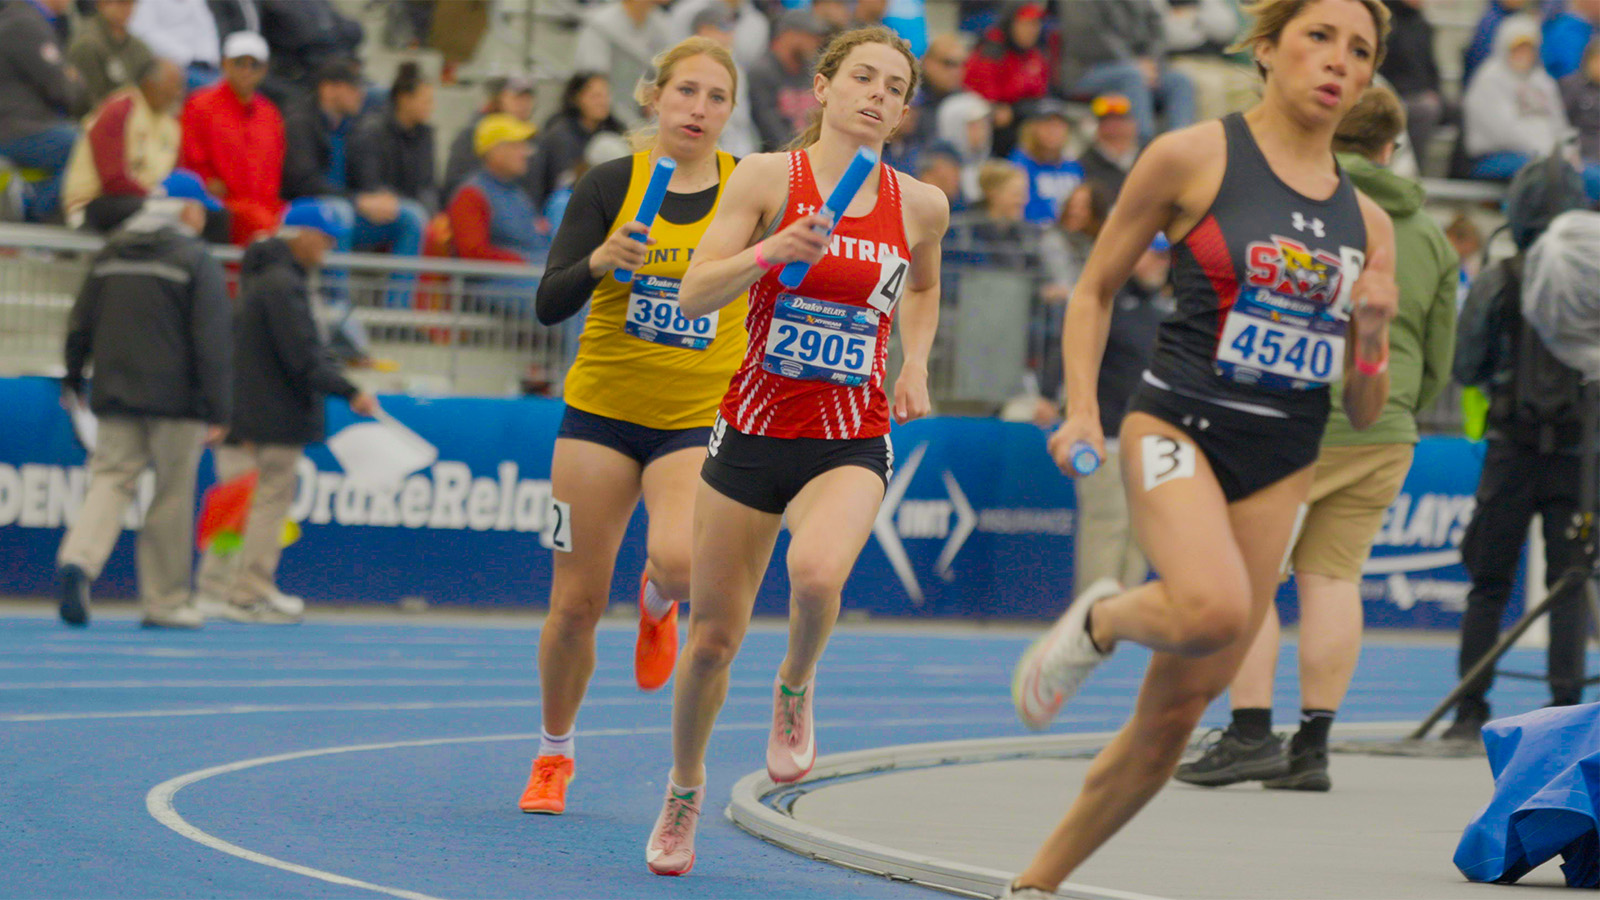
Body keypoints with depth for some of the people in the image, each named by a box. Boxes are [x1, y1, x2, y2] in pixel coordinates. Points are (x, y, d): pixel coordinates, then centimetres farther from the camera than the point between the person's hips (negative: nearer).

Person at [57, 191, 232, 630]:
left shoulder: (109, 256, 10)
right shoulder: (195, 262, -6)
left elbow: (80, 325, 14)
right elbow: (213, 342, -11)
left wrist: (72, 380, 28)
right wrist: (218, 411, -9)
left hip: (115, 396, 4)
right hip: (175, 398, -4)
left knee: (111, 478, 4)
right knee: (172, 496, 3)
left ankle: (79, 560, -23)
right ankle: (166, 601, 7)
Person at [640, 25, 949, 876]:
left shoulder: (920, 204, 3)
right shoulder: (768, 176, -5)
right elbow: (694, 294, -11)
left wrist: (915, 366, 10)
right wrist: (774, 250, -26)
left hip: (851, 445, 0)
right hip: (754, 429, 0)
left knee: (816, 574, -32)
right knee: (713, 638, 5)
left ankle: (795, 689, 2)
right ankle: (685, 784, 32)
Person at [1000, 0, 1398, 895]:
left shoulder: (1368, 223, 10)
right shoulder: (1192, 159, -3)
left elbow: (1364, 411, 13)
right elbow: (1095, 290, 6)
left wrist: (1372, 333, -7)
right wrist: (1083, 411, -7)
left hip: (1282, 464, 5)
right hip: (1180, 427, -5)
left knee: (1178, 711, 2)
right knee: (1212, 610, -35)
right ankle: (1101, 620, -1)